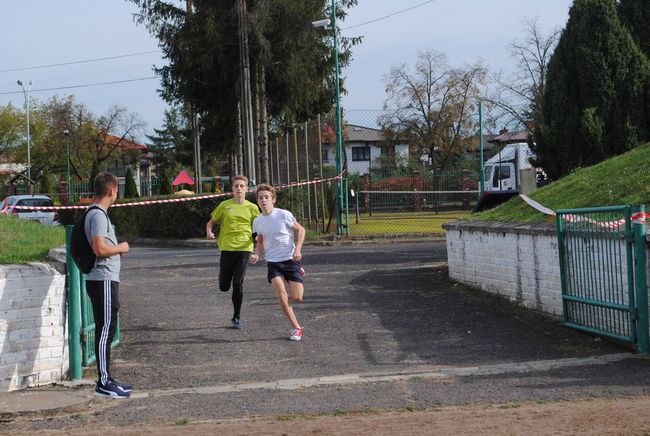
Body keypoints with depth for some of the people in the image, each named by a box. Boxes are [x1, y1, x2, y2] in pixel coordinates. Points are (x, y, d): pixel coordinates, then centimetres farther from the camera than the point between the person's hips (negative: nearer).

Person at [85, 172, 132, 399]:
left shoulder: (96, 214, 17)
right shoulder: (98, 215, -15)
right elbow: (99, 248, -23)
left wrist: (116, 247, 15)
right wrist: (121, 248, -8)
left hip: (104, 280, 10)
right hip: (103, 280, -10)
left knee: (105, 331, 13)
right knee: (105, 330, -8)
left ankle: (106, 379, 19)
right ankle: (104, 383, -6)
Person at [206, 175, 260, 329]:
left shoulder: (252, 208, 7)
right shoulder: (224, 205, 5)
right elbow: (211, 222, 12)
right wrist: (209, 231, -10)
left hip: (244, 248, -1)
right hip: (227, 248, 1)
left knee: (238, 284, -10)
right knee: (224, 287, 4)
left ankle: (237, 318, 4)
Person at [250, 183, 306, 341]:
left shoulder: (284, 215, -10)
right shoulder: (257, 222, 3)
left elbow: (300, 230, 1)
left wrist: (297, 249, -12)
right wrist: (257, 255, -2)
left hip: (290, 259, -3)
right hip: (272, 262, 3)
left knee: (297, 298, -7)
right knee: (281, 294, -19)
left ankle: (299, 273, 29)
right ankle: (296, 327, -4)